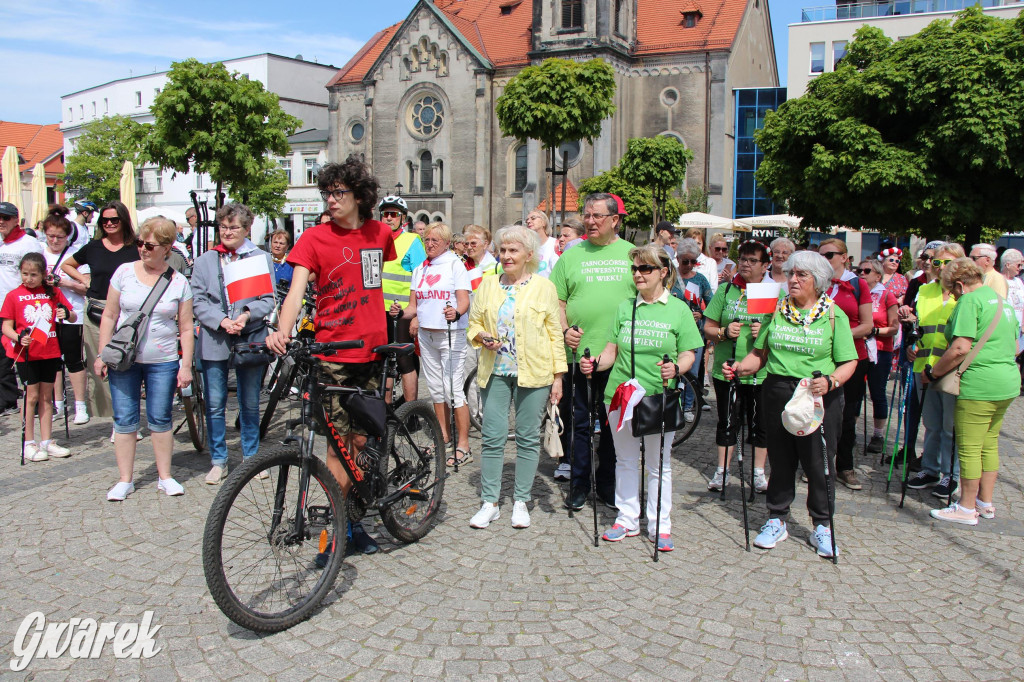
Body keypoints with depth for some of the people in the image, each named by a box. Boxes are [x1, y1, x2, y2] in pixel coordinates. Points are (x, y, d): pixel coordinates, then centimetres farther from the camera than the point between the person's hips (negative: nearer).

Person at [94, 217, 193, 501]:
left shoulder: (179, 282, -1)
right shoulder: (124, 271, 1)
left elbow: (185, 328, 2)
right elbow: (109, 316, 6)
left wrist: (186, 365, -2)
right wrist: (102, 355, 2)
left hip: (163, 362, -1)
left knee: (160, 419, 5)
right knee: (124, 421, 4)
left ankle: (165, 476, 19)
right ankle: (125, 480, 15)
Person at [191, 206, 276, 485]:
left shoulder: (261, 258, 4)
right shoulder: (204, 261, 7)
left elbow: (268, 298, 0)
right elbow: (198, 300, 2)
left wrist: (247, 315, -18)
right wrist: (222, 321, -14)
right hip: (214, 341, 1)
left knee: (250, 404, 9)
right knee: (214, 406, 4)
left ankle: (251, 457, 24)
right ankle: (218, 461, 17)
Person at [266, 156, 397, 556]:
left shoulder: (379, 234, 8)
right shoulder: (315, 238, -4)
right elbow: (296, 289, -16)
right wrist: (282, 331, -33)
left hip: (372, 351, 4)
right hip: (333, 354, -4)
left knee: (361, 441, 10)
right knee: (341, 444, -3)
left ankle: (351, 520, 25)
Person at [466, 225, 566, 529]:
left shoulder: (543, 287, 2)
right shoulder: (487, 285, 9)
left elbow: (555, 333, 1)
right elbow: (473, 324, 15)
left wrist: (558, 376, -3)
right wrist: (482, 337, -9)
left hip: (534, 373, -2)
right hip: (495, 371, 2)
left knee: (528, 437, 5)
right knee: (492, 437, 2)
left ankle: (521, 501, 18)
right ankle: (489, 502, 13)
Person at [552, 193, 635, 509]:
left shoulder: (632, 254, 8)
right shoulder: (571, 256, 8)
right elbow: (557, 301, 9)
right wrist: (564, 329, -7)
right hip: (579, 352, 0)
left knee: (613, 424, 9)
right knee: (580, 422, 6)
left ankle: (607, 485, 23)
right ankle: (579, 485, 19)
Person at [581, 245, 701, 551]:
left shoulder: (678, 309, 0)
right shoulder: (624, 308, 9)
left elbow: (688, 354, -1)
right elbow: (612, 351, 10)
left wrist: (676, 368, -22)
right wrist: (595, 363, -10)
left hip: (660, 397, -3)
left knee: (659, 463, 7)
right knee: (625, 460, 13)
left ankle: (660, 525, 20)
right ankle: (627, 520, 25)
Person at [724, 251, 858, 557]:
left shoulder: (834, 315, 0)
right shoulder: (777, 310, 9)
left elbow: (849, 362, -3)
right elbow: (760, 354, 11)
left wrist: (830, 381, -22)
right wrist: (739, 368, -8)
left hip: (819, 397, -2)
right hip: (777, 392, 3)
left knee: (819, 462, 3)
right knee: (780, 460, 11)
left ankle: (821, 525, 21)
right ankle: (776, 520, 25)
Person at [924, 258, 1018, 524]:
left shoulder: (969, 301, -12)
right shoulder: (1001, 300, 18)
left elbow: (961, 348, -20)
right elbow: (1015, 346, 26)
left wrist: (932, 372, -10)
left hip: (979, 385, -10)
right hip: (1007, 384, 10)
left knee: (969, 448, -1)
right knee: (990, 444, 16)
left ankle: (967, 508, 7)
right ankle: (986, 503, 24)